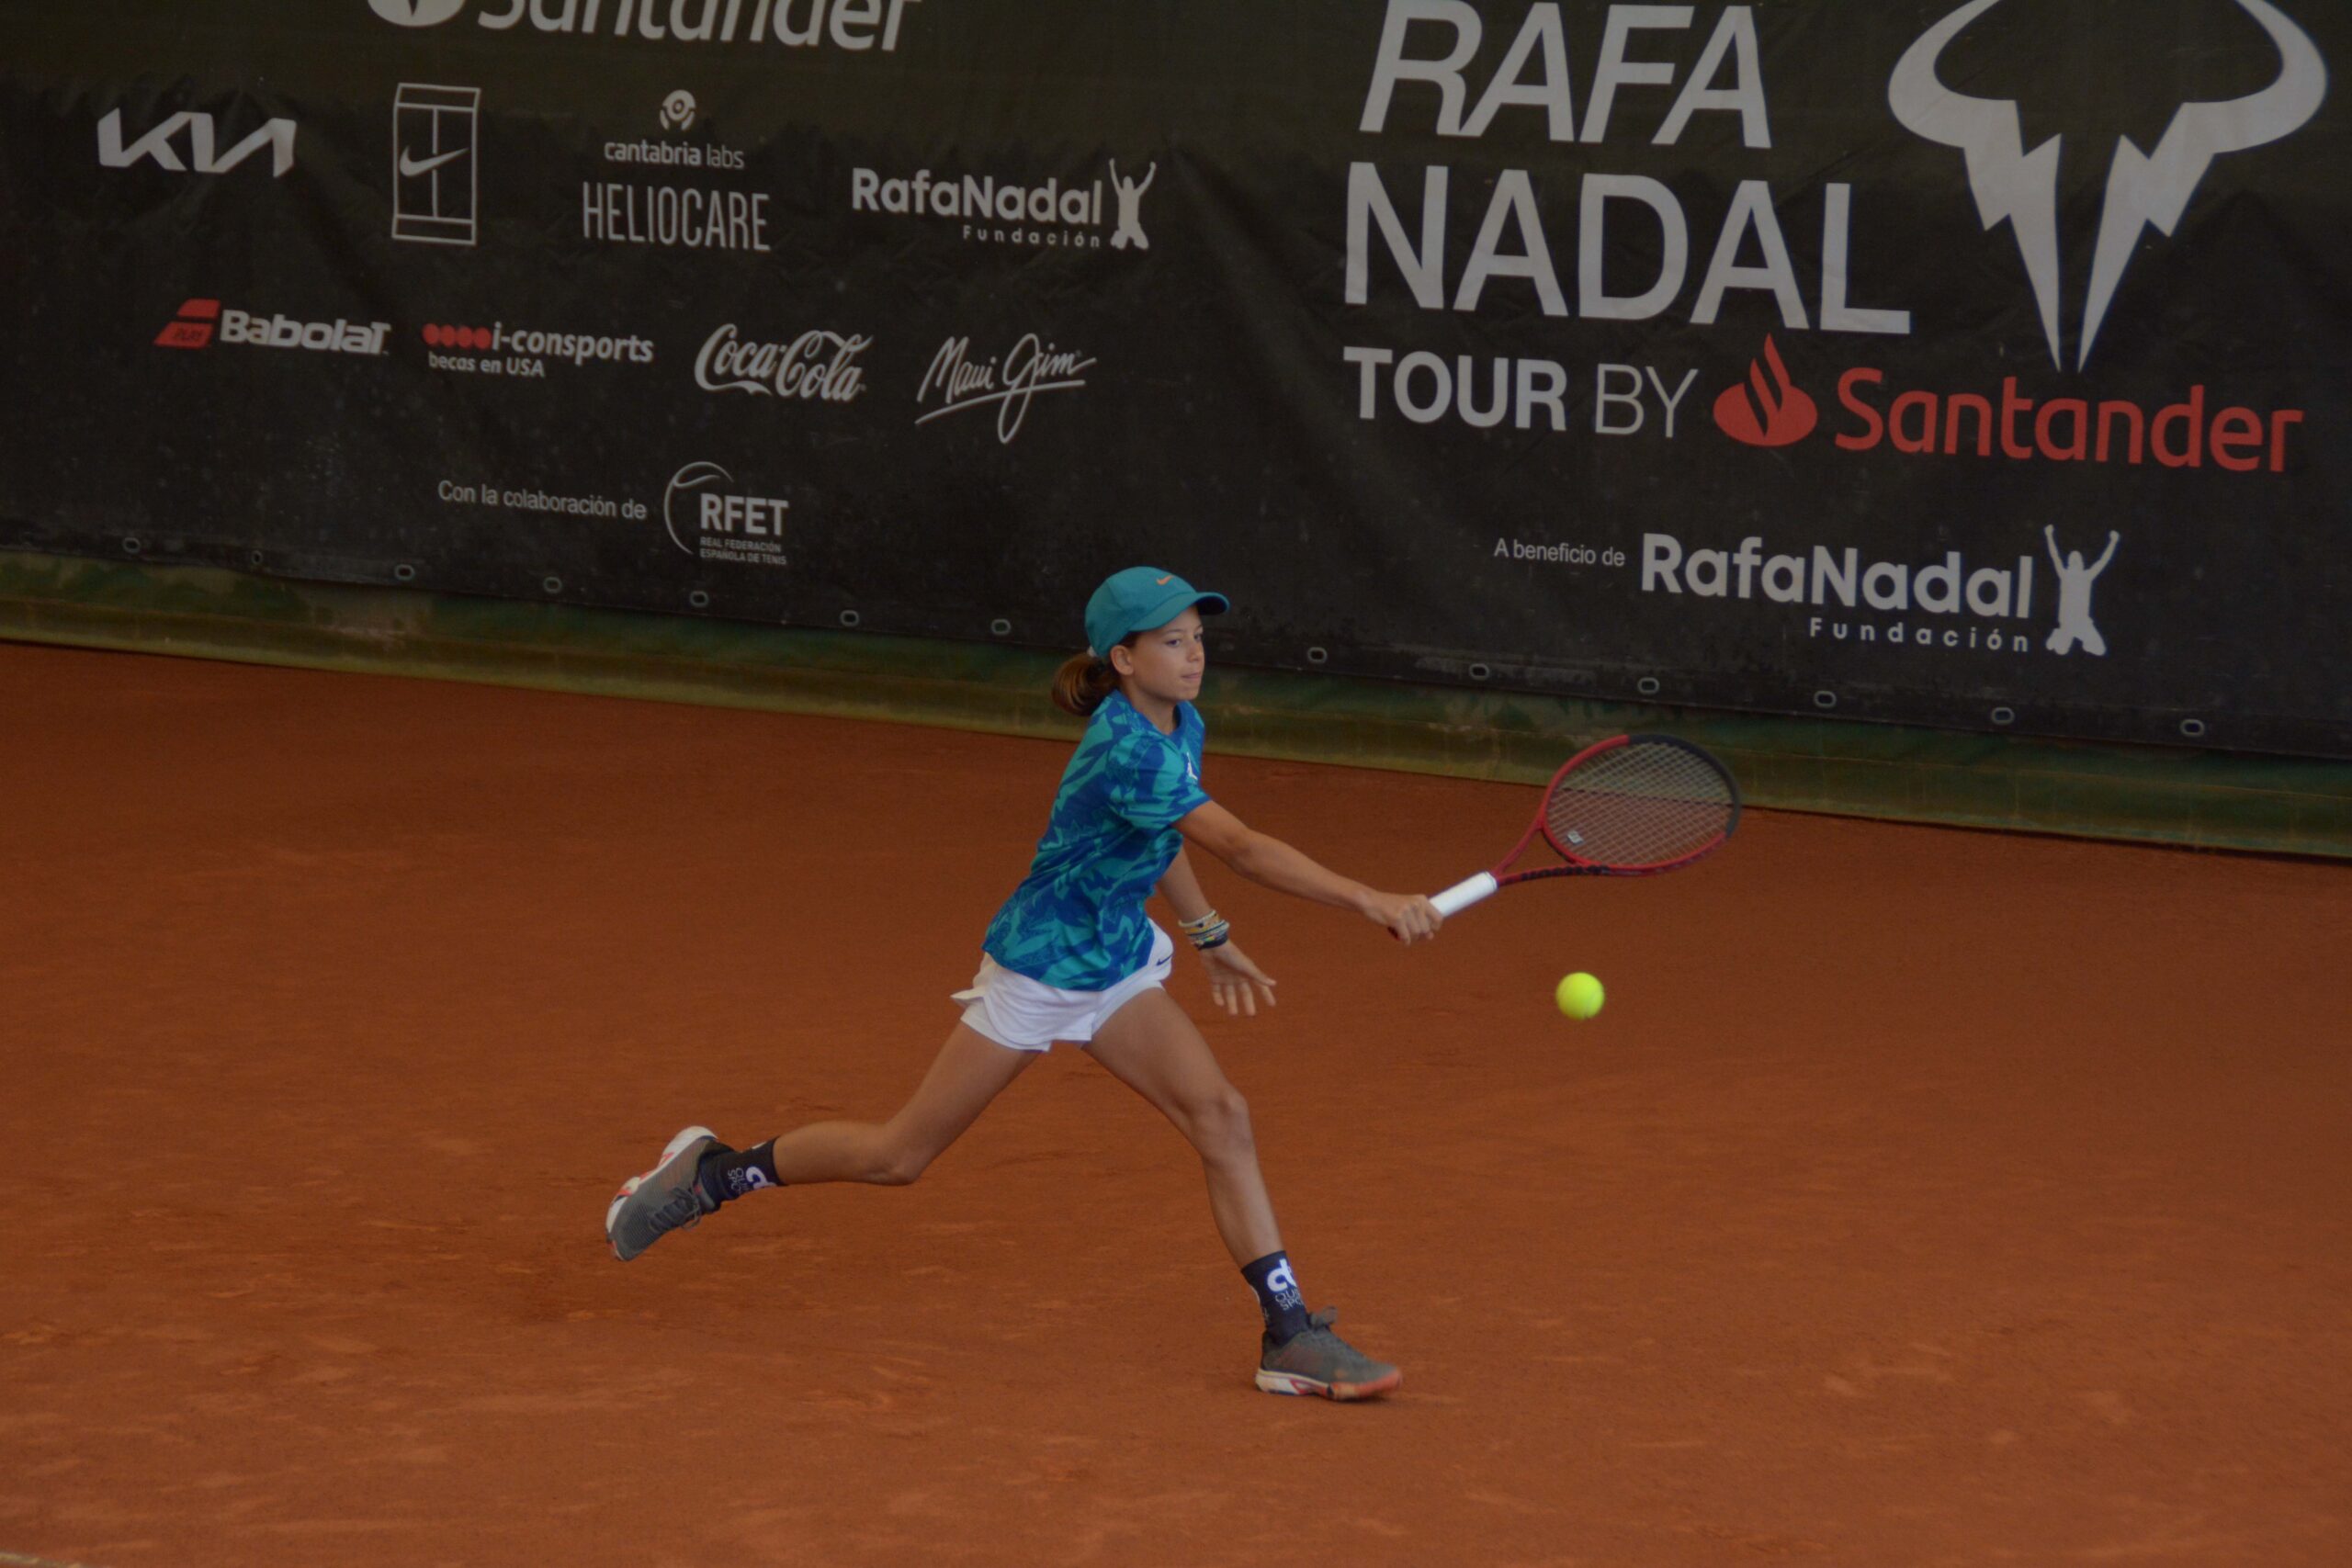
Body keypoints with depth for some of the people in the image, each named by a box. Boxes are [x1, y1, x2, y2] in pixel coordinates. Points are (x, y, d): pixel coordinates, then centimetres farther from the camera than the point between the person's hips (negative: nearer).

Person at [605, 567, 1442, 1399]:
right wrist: (1368, 900, -46)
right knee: (897, 1156, 3)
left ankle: (1287, 1334, -7)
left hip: (1119, 965, 8)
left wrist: (1209, 935, 25)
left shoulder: (1182, 728, -1)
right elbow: (1240, 846, -41)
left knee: (1220, 1118, -8)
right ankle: (712, 1173, 23)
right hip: (1038, 966, -8)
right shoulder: (1126, 751, -30)